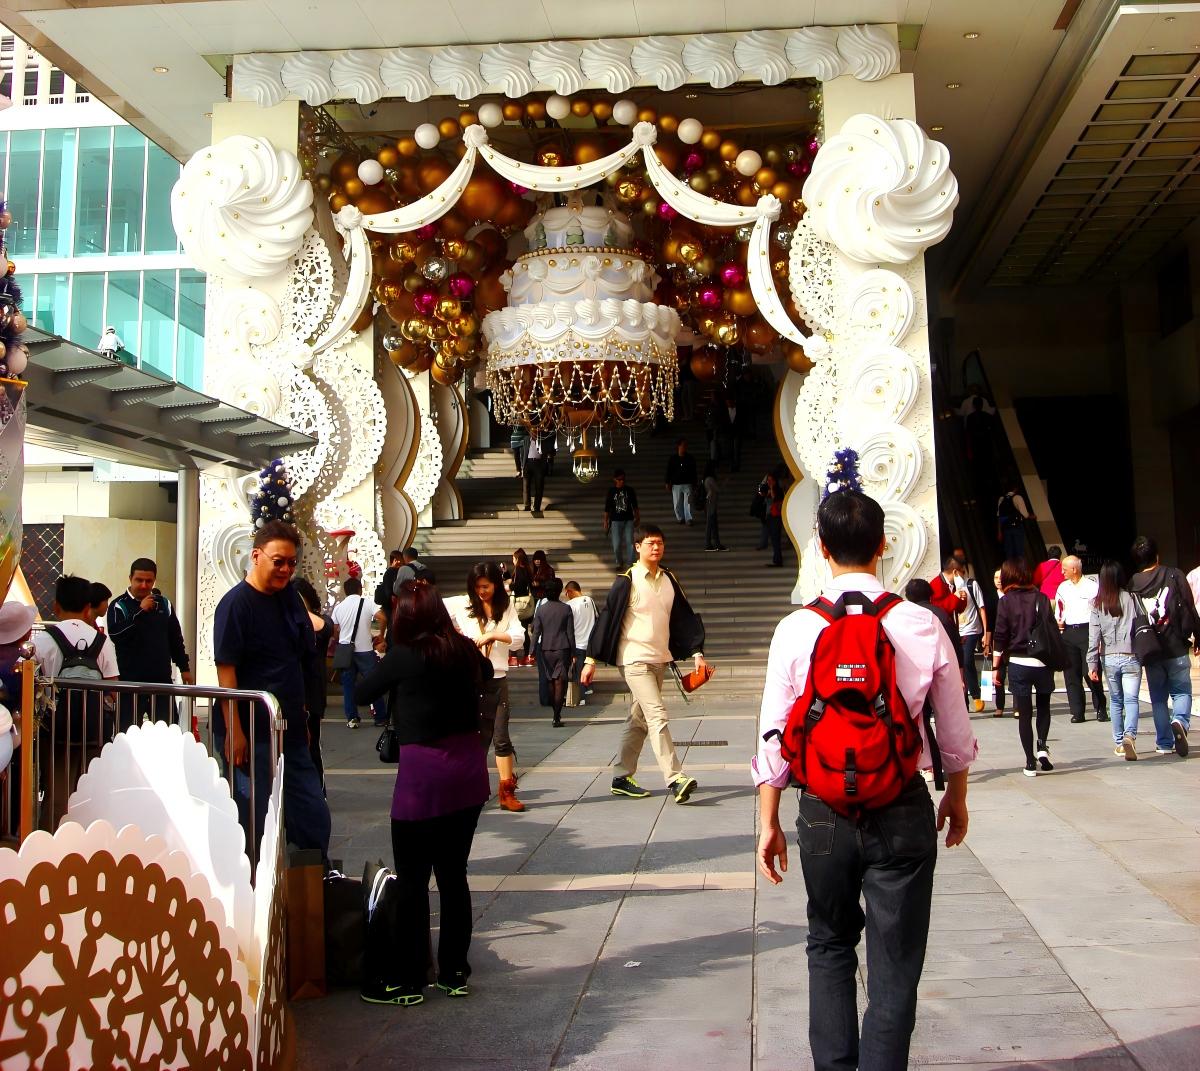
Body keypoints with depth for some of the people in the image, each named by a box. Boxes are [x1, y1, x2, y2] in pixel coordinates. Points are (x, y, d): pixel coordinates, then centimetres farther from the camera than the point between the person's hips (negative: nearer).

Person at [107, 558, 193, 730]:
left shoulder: (164, 604, 9)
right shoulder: (119, 605, -3)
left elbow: (176, 638, 17)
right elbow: (115, 634, -20)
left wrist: (184, 667, 15)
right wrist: (140, 611, -18)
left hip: (162, 679, 4)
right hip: (131, 681, -3)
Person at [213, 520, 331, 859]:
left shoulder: (289, 596, 8)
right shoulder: (236, 602, -12)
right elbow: (226, 670, -17)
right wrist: (234, 733, -20)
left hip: (290, 733, 7)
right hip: (250, 737, -7)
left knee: (314, 818, 13)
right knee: (255, 826, 1)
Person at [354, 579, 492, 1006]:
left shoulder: (403, 657, -12)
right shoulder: (465, 650, 4)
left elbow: (361, 694, 3)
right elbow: (486, 674, 27)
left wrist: (384, 666, 18)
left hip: (423, 771, -6)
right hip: (468, 767, 6)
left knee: (412, 880, 6)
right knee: (453, 874, 15)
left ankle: (407, 979, 14)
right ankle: (454, 971, 23)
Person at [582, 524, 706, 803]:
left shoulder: (669, 579, 9)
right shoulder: (627, 581, -9)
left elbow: (684, 616, 13)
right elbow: (606, 618, -7)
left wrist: (696, 651, 5)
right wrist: (591, 659, -7)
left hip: (660, 659, 7)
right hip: (635, 659, -7)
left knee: (639, 721, 12)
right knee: (657, 716, -16)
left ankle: (622, 778, 21)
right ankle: (675, 780, -19)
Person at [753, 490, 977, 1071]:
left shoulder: (796, 629, -9)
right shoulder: (923, 625, -8)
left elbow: (774, 737, -6)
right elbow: (955, 732, 2)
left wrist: (769, 820, 6)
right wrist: (957, 794, 20)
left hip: (825, 811, 1)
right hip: (903, 810, -1)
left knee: (830, 945, 22)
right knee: (895, 962, 11)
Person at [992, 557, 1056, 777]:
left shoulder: (1006, 602, -4)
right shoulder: (1041, 598, 0)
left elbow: (1000, 637, -5)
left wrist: (995, 667, 1)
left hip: (1018, 663, -2)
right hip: (1043, 662, 2)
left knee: (1024, 713, 6)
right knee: (1043, 706, 22)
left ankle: (1031, 762, 6)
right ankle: (1042, 746, 3)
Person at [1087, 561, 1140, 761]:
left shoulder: (1097, 604, 1)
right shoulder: (1130, 598, -5)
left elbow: (1094, 636, -1)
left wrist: (1092, 664, 1)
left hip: (1109, 658, 2)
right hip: (1131, 657, -2)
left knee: (1116, 701, 15)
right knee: (1131, 699, -2)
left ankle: (1119, 742, 18)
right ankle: (1129, 735, -24)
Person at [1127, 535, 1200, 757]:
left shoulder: (1132, 585, -2)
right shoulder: (1174, 575, -6)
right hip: (1177, 648, -1)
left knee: (1158, 698, 13)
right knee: (1182, 691, 11)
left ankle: (1164, 742, 12)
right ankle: (1179, 721, -17)